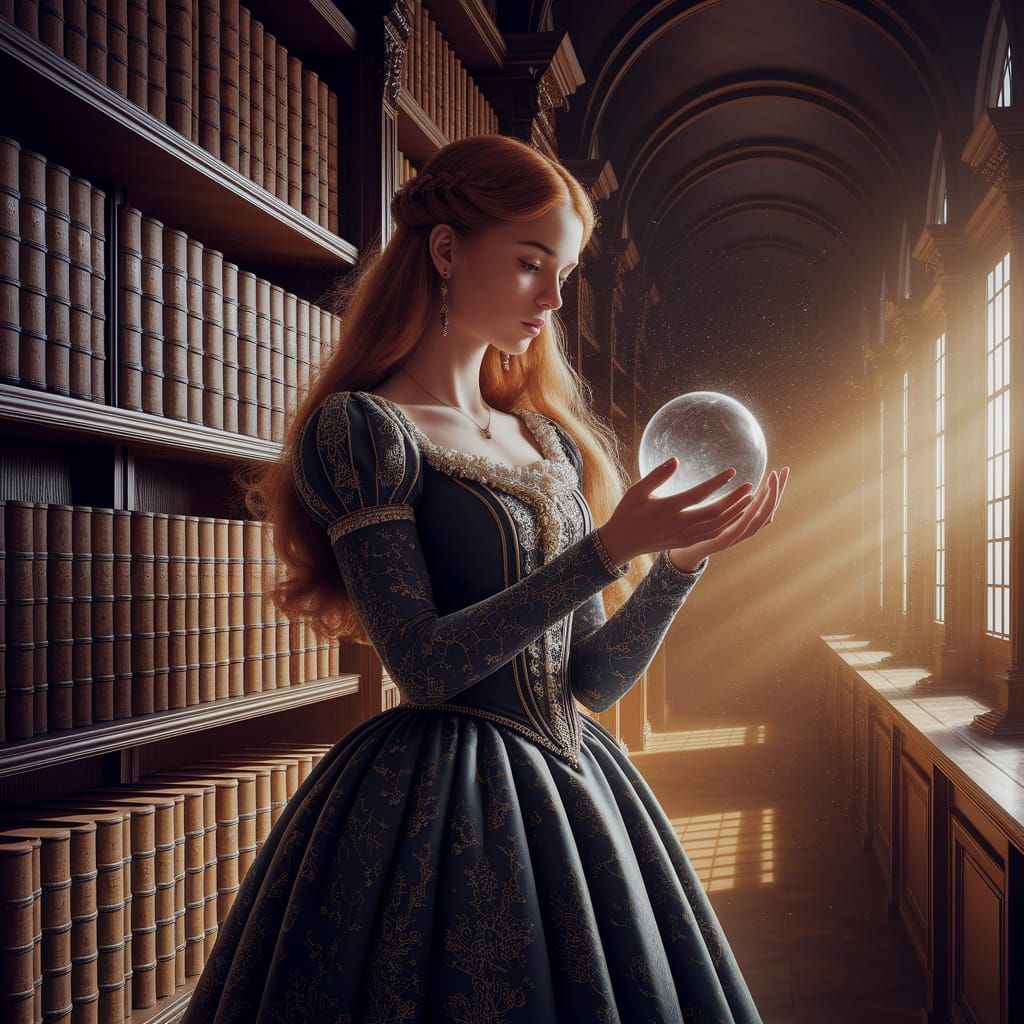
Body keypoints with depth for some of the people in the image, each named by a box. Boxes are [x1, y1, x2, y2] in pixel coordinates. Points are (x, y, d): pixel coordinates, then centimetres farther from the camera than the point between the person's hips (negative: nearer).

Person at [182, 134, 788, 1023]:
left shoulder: (552, 442, 11)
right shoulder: (359, 428, -8)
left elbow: (594, 681, 7)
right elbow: (423, 664, -17)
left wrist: (683, 560, -8)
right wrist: (608, 550, -21)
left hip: (573, 790, 6)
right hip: (434, 807, -6)